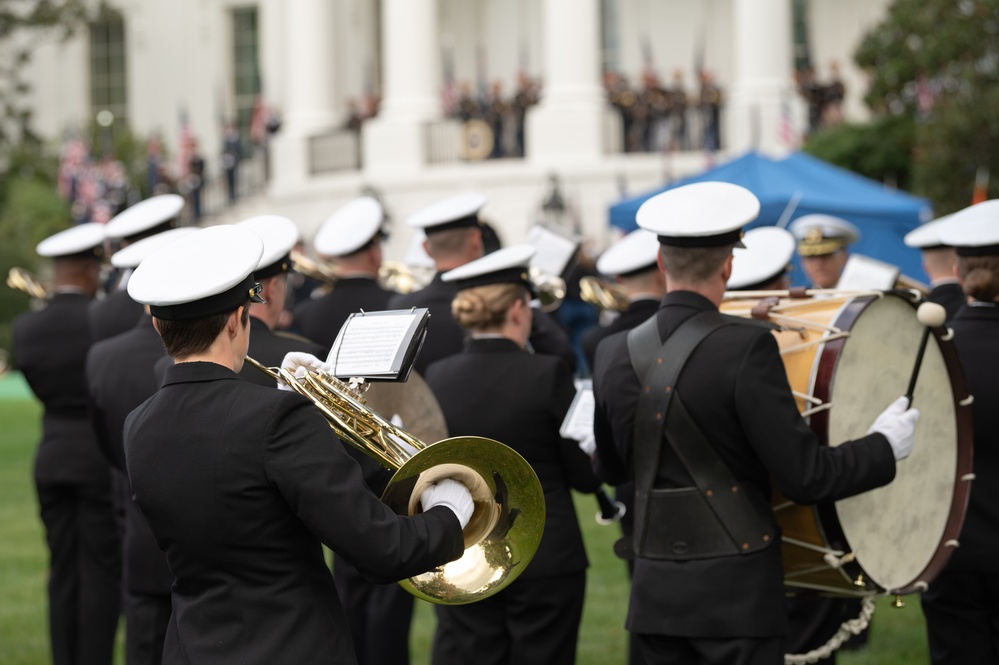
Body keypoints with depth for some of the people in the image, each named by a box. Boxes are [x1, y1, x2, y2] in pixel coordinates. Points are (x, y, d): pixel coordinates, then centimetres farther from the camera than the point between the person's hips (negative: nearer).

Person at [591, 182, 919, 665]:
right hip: (735, 597, -5)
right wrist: (883, 447, 0)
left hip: (657, 593, 5)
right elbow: (805, 477, -16)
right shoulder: (745, 348, -16)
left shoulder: (614, 356, 1)